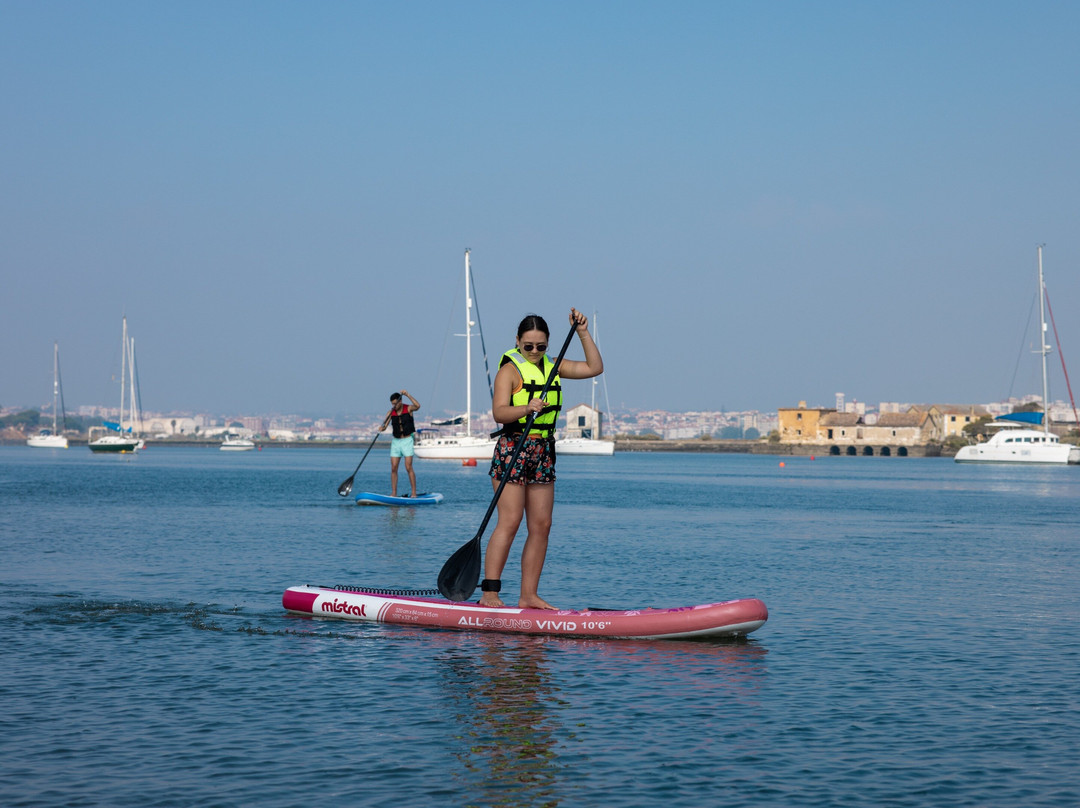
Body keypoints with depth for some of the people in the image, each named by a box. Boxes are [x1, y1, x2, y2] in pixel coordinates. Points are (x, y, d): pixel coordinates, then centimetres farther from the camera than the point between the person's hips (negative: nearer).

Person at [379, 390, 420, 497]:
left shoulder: (408, 408, -5)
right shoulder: (391, 413, 4)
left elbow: (417, 406, -26)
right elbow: (384, 426, -5)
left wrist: (408, 395, -31)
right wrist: (382, 428, -29)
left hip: (407, 441, -4)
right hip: (396, 441, 4)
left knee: (408, 467, -11)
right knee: (393, 469, -1)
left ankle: (414, 493, -8)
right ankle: (394, 493, 3)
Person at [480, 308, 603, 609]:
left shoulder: (552, 366, 14)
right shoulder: (510, 370, -6)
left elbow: (595, 368, 15)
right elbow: (499, 413, -18)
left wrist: (583, 334, 8)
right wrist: (527, 408, -35)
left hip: (544, 451, 7)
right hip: (513, 447, -7)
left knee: (541, 526, 3)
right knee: (509, 522, -14)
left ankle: (528, 595, 6)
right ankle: (489, 593, -14)